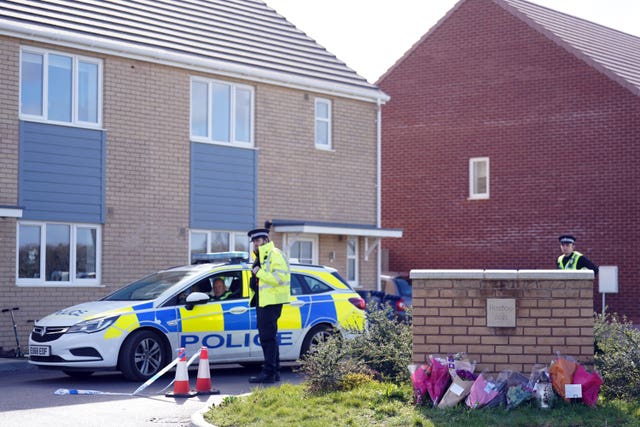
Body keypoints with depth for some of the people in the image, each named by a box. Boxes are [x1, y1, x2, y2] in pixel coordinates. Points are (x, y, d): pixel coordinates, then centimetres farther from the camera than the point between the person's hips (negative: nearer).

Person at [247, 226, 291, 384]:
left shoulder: (275, 255, -10)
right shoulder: (260, 257, 21)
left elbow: (279, 278, -22)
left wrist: (259, 273, -19)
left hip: (271, 301, -10)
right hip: (262, 301, 10)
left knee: (268, 337, -11)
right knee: (267, 337, 14)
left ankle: (269, 372, -10)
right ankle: (275, 371, 20)